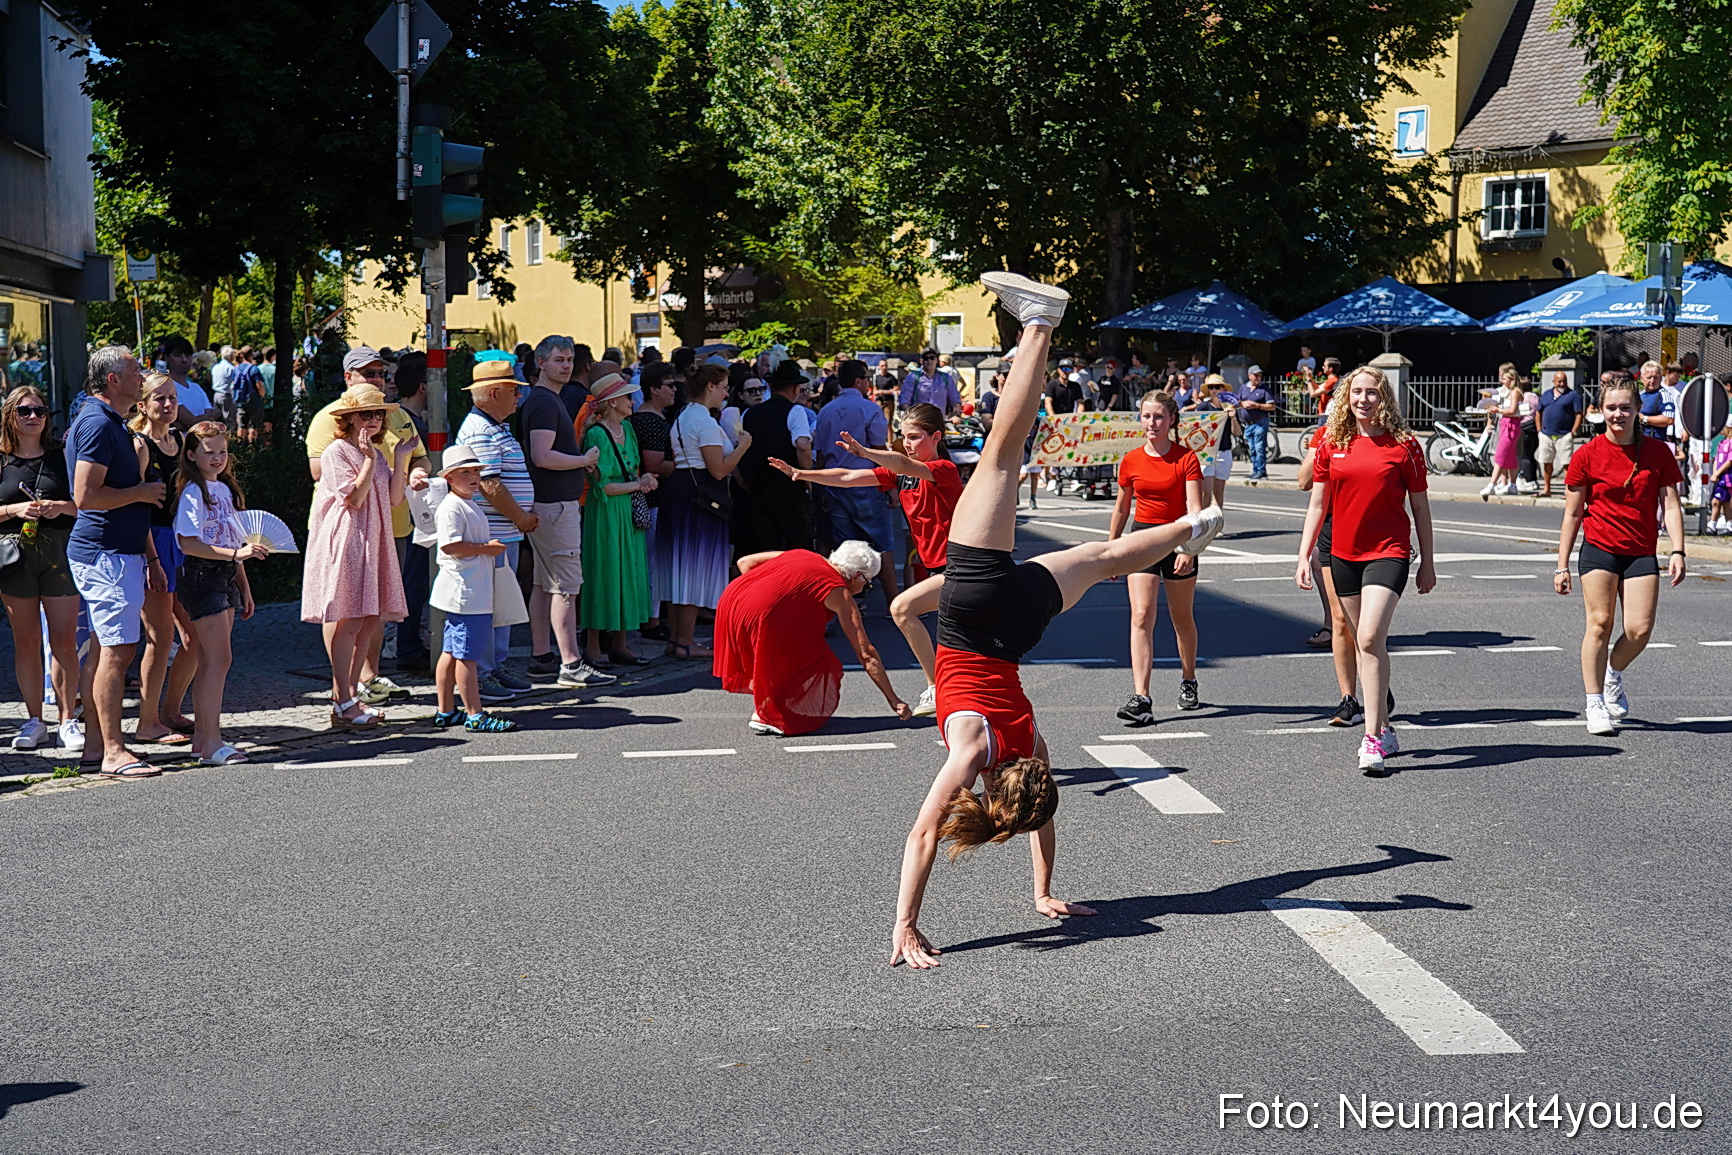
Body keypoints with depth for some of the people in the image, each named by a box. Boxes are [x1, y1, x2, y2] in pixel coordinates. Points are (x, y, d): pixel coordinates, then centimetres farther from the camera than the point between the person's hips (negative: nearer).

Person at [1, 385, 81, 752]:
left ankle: (68, 720, 4)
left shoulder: (62, 455, 7)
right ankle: (34, 720, 12)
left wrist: (63, 507, -10)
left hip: (59, 552, -1)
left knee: (64, 641, -3)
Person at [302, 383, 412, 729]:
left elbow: (394, 498, 9)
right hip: (344, 543, -8)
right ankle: (342, 704, -6)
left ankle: (350, 694, 15)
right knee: (347, 620, -10)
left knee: (369, 619, 6)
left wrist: (401, 458, 4)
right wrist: (369, 459, -19)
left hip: (372, 542, 8)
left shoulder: (377, 454, 17)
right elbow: (354, 498, -16)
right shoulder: (337, 452, -8)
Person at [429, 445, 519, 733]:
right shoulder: (451, 507, -13)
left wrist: (491, 548, 16)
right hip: (464, 593, -11)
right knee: (467, 654, -8)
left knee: (452, 652, 14)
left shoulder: (470, 506, 20)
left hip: (477, 592, 11)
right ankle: (475, 715, -6)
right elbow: (449, 545, -23)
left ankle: (446, 712, 20)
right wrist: (486, 548, -17)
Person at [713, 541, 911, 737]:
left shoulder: (801, 555, 25)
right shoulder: (840, 593, 9)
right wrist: (893, 700, 13)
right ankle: (765, 716, 1)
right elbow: (866, 653, 9)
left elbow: (745, 562, 25)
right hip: (762, 617, -7)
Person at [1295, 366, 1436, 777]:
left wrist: (1427, 563, 4)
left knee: (1370, 638, -18)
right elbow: (1317, 503, 9)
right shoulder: (1333, 444, 5)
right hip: (1344, 554, 4)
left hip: (1389, 551, -4)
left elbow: (1420, 507, 3)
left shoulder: (1404, 445, -3)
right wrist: (1304, 555, 3)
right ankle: (1385, 730, 23)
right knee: (1365, 642, 11)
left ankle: (1372, 740, -17)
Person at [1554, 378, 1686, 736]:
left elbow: (1671, 505, 4)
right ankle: (1595, 706, 1)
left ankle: (1613, 673, 26)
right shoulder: (1587, 455, -1)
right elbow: (1572, 514, 3)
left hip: (1642, 553, 2)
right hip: (1599, 549, -2)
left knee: (1639, 629, -7)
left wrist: (1677, 551, -8)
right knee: (1599, 622, -10)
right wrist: (1562, 565, 0)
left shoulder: (1659, 452, 3)